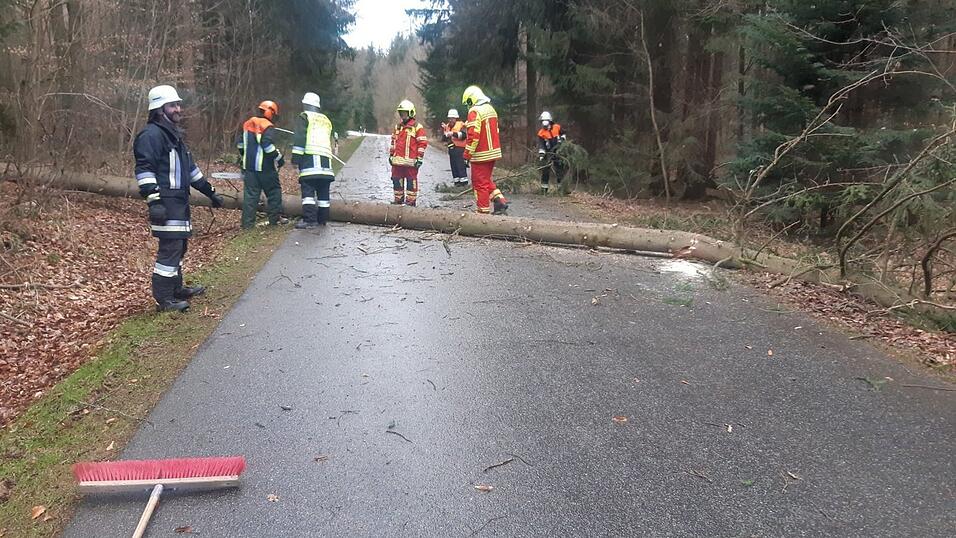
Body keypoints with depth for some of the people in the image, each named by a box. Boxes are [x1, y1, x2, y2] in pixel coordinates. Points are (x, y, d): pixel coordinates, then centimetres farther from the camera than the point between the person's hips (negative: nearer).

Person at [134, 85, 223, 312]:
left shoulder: (173, 134, 21)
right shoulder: (152, 134, -11)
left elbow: (190, 167, 28)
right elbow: (144, 170, -20)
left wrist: (210, 191, 28)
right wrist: (153, 201, -28)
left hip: (179, 201, 10)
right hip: (166, 202, -10)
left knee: (179, 246, 18)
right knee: (169, 248, -9)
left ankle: (176, 289, 31)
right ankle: (163, 299, -2)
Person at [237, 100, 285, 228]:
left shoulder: (247, 124, 11)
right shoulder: (268, 126, -11)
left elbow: (240, 144, 18)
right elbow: (268, 146, -22)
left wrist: (243, 157, 31)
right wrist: (279, 158, -10)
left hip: (249, 166, 6)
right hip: (265, 167, -6)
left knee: (250, 194, 7)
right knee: (274, 191, 11)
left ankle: (247, 222, 5)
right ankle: (275, 218, 15)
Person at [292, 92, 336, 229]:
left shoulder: (304, 117, 5)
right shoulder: (326, 120, 25)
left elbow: (299, 138, -6)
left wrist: (296, 157, -8)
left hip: (310, 157, -6)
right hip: (326, 158, 6)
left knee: (308, 189, -8)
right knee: (323, 191, 10)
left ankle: (309, 219, -16)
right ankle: (322, 219, 14)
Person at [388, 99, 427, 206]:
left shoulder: (417, 127, -4)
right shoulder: (397, 126, 16)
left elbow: (423, 143, -6)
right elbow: (393, 142, 25)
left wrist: (419, 158, -9)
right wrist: (391, 155, 21)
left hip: (410, 160, -6)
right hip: (397, 160, 6)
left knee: (411, 180, -1)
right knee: (397, 179, 10)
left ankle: (411, 200, 6)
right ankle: (398, 198, 21)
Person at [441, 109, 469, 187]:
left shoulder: (461, 125, -5)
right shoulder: (447, 126, 17)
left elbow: (464, 135, -20)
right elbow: (445, 139, 18)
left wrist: (454, 133, -27)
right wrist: (443, 130, 3)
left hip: (459, 148, -7)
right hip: (451, 148, 7)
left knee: (460, 165, -11)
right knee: (453, 165, 8)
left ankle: (464, 180, -9)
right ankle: (457, 180, 14)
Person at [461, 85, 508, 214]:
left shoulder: (474, 112, -15)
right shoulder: (491, 109, 12)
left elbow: (473, 136, -21)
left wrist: (467, 155, -15)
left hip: (481, 155, -8)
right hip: (494, 152, 8)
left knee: (480, 183, 2)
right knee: (487, 180, 21)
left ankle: (484, 210, 7)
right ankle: (500, 200, 10)